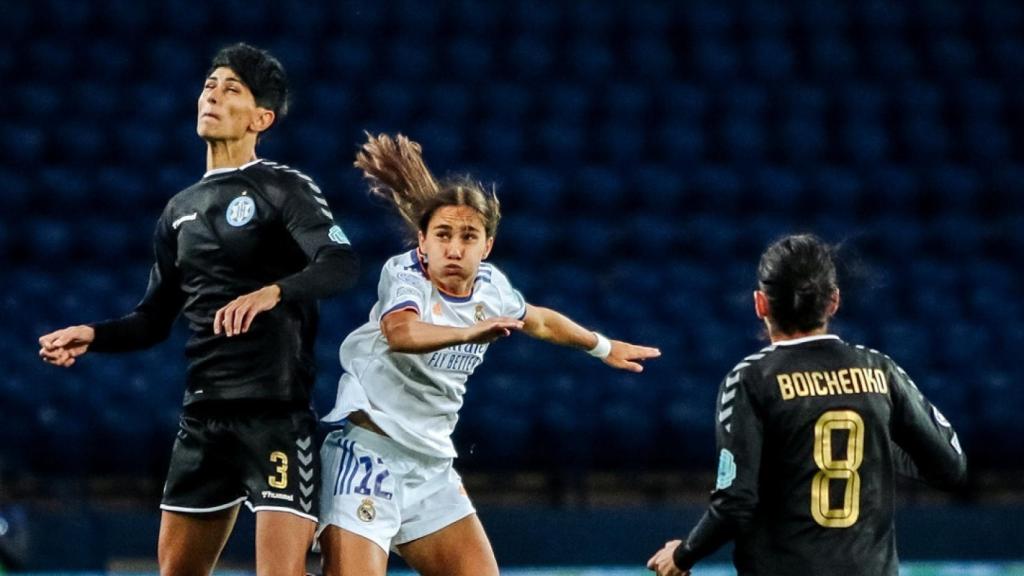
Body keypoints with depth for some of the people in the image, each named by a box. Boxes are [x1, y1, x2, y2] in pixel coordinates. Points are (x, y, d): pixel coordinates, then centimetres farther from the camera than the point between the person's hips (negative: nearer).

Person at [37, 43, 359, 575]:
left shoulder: (285, 189, -4)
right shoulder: (181, 209, 17)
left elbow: (341, 264, -20)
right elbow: (155, 317, 22)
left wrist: (272, 293, -37)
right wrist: (93, 336, 4)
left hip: (277, 415, -7)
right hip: (203, 416, 7)